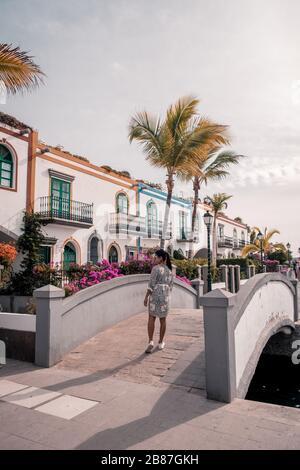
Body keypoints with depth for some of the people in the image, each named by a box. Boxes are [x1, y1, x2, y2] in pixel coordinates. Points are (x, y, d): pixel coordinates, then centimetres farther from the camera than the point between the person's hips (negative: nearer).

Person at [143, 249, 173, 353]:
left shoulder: (156, 268, -10)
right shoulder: (169, 270, 10)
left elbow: (151, 284, -14)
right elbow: (170, 286, 13)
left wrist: (146, 297, -8)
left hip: (155, 295, -5)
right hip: (165, 296, 5)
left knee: (151, 318, 2)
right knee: (163, 319, 14)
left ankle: (151, 342, -11)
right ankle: (161, 343, 22)